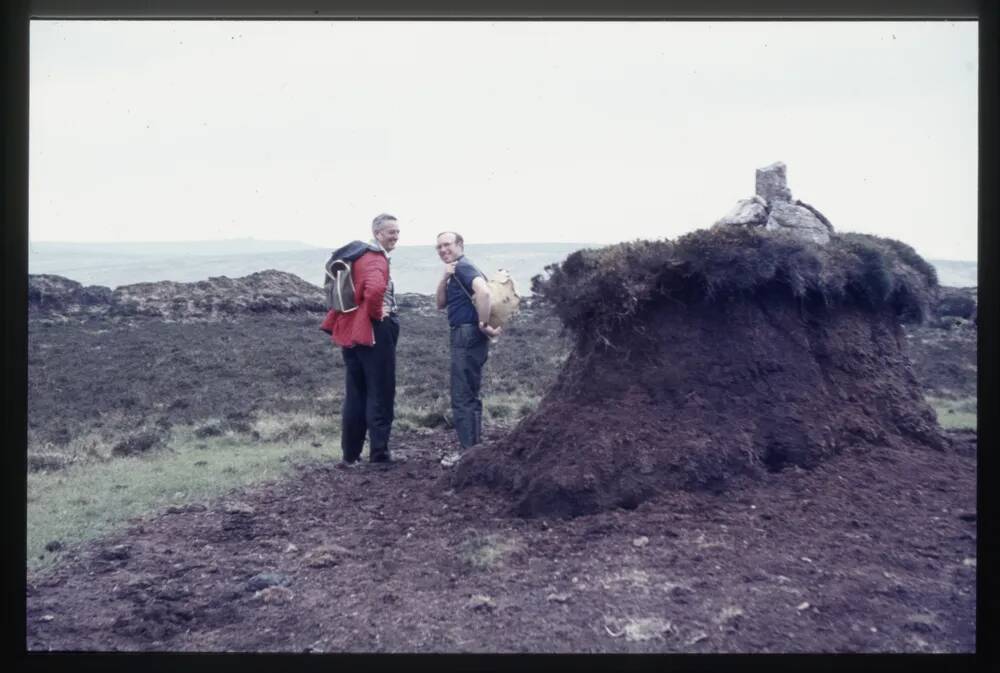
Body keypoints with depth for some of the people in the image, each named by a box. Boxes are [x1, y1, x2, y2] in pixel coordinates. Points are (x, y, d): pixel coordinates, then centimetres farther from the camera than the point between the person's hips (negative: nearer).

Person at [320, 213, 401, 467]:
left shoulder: (357, 255, 15)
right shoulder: (376, 259, -15)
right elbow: (375, 289, -36)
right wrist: (376, 313, -20)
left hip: (352, 331, 9)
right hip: (375, 331, -9)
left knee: (355, 395, 13)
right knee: (381, 394, 0)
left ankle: (349, 455, 17)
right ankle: (379, 454, 4)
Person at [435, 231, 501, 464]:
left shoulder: (463, 267, -12)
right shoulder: (455, 272, 20)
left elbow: (483, 291, -30)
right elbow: (441, 303, 13)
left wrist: (484, 325, -25)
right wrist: (445, 278, -2)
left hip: (468, 336, -11)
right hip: (464, 337, 11)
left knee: (462, 398, -7)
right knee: (468, 396, 15)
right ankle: (473, 449, 22)